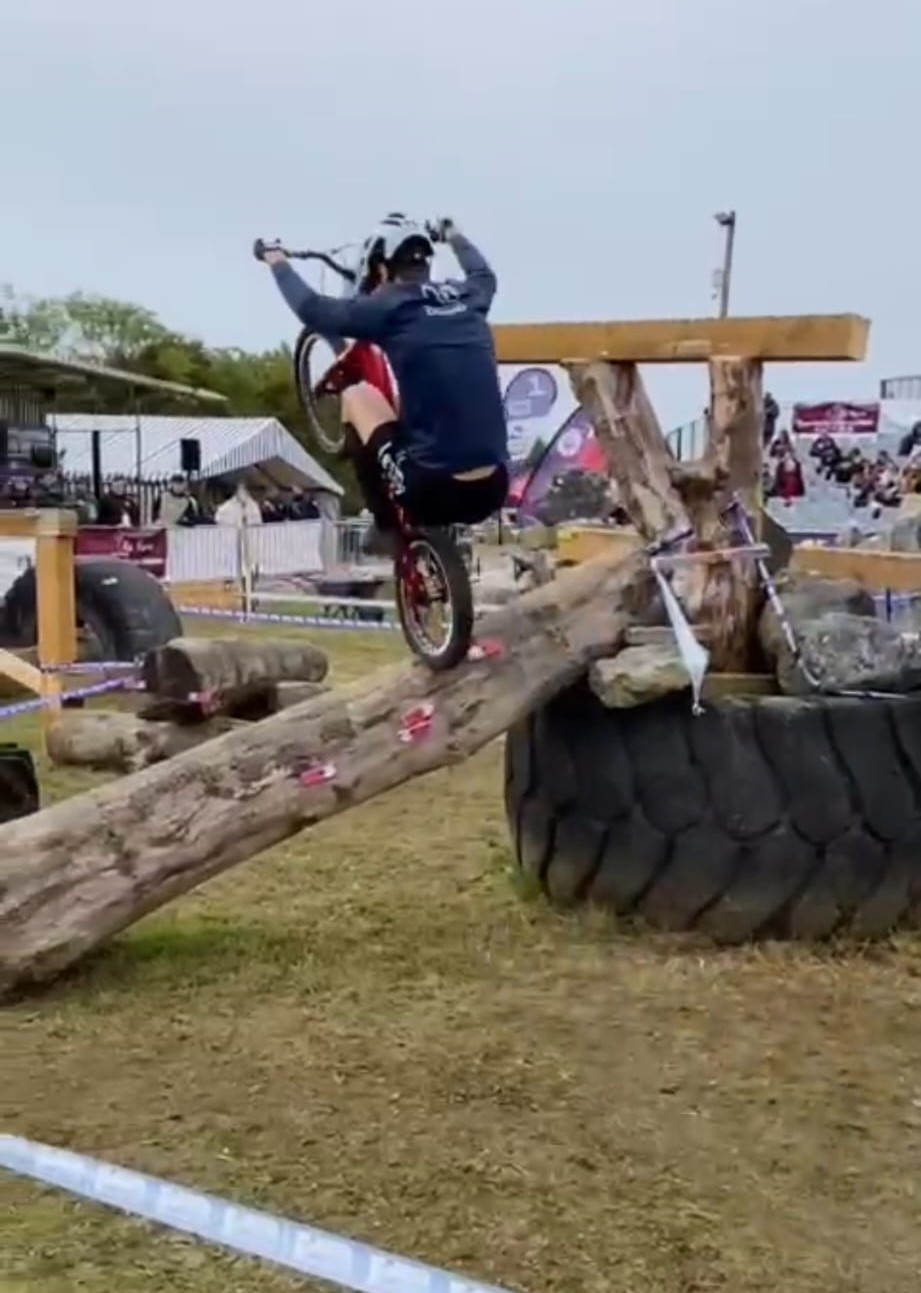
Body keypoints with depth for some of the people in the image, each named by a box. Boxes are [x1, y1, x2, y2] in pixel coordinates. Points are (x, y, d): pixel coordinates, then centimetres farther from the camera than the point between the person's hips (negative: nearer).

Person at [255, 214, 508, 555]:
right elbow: (485, 275, 37)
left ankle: (386, 529, 15)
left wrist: (277, 261, 21)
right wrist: (452, 235, 55)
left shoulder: (389, 308, -3)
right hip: (494, 490, 6)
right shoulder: (468, 298, 13)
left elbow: (311, 308, 2)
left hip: (431, 490, -6)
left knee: (356, 395, 17)